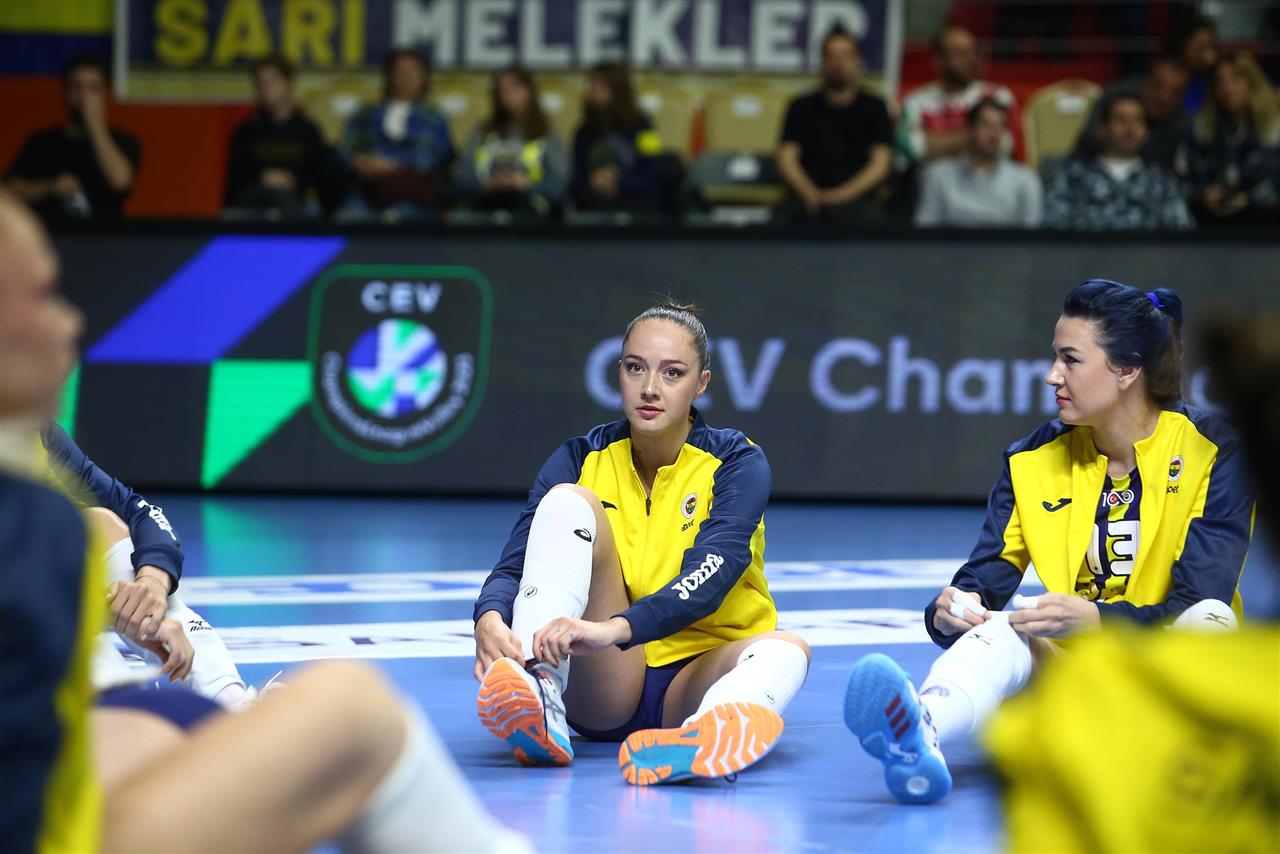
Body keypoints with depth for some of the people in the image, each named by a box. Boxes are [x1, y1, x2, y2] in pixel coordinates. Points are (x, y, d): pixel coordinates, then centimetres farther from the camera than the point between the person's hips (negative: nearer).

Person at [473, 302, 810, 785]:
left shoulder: (737, 463, -6)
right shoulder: (582, 460, 2)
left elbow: (710, 574, -24)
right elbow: (514, 565, -11)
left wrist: (615, 628, -43)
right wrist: (490, 620, -36)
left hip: (694, 679, -1)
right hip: (605, 684, 1)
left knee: (784, 651, -34)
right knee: (569, 501, -19)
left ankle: (698, 738, -69)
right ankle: (536, 694, -43)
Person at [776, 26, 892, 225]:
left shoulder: (874, 108, 15)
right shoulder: (802, 108, 18)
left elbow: (880, 164, 5)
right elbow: (786, 159, 9)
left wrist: (845, 193, -11)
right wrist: (810, 193, -11)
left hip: (857, 199, 0)